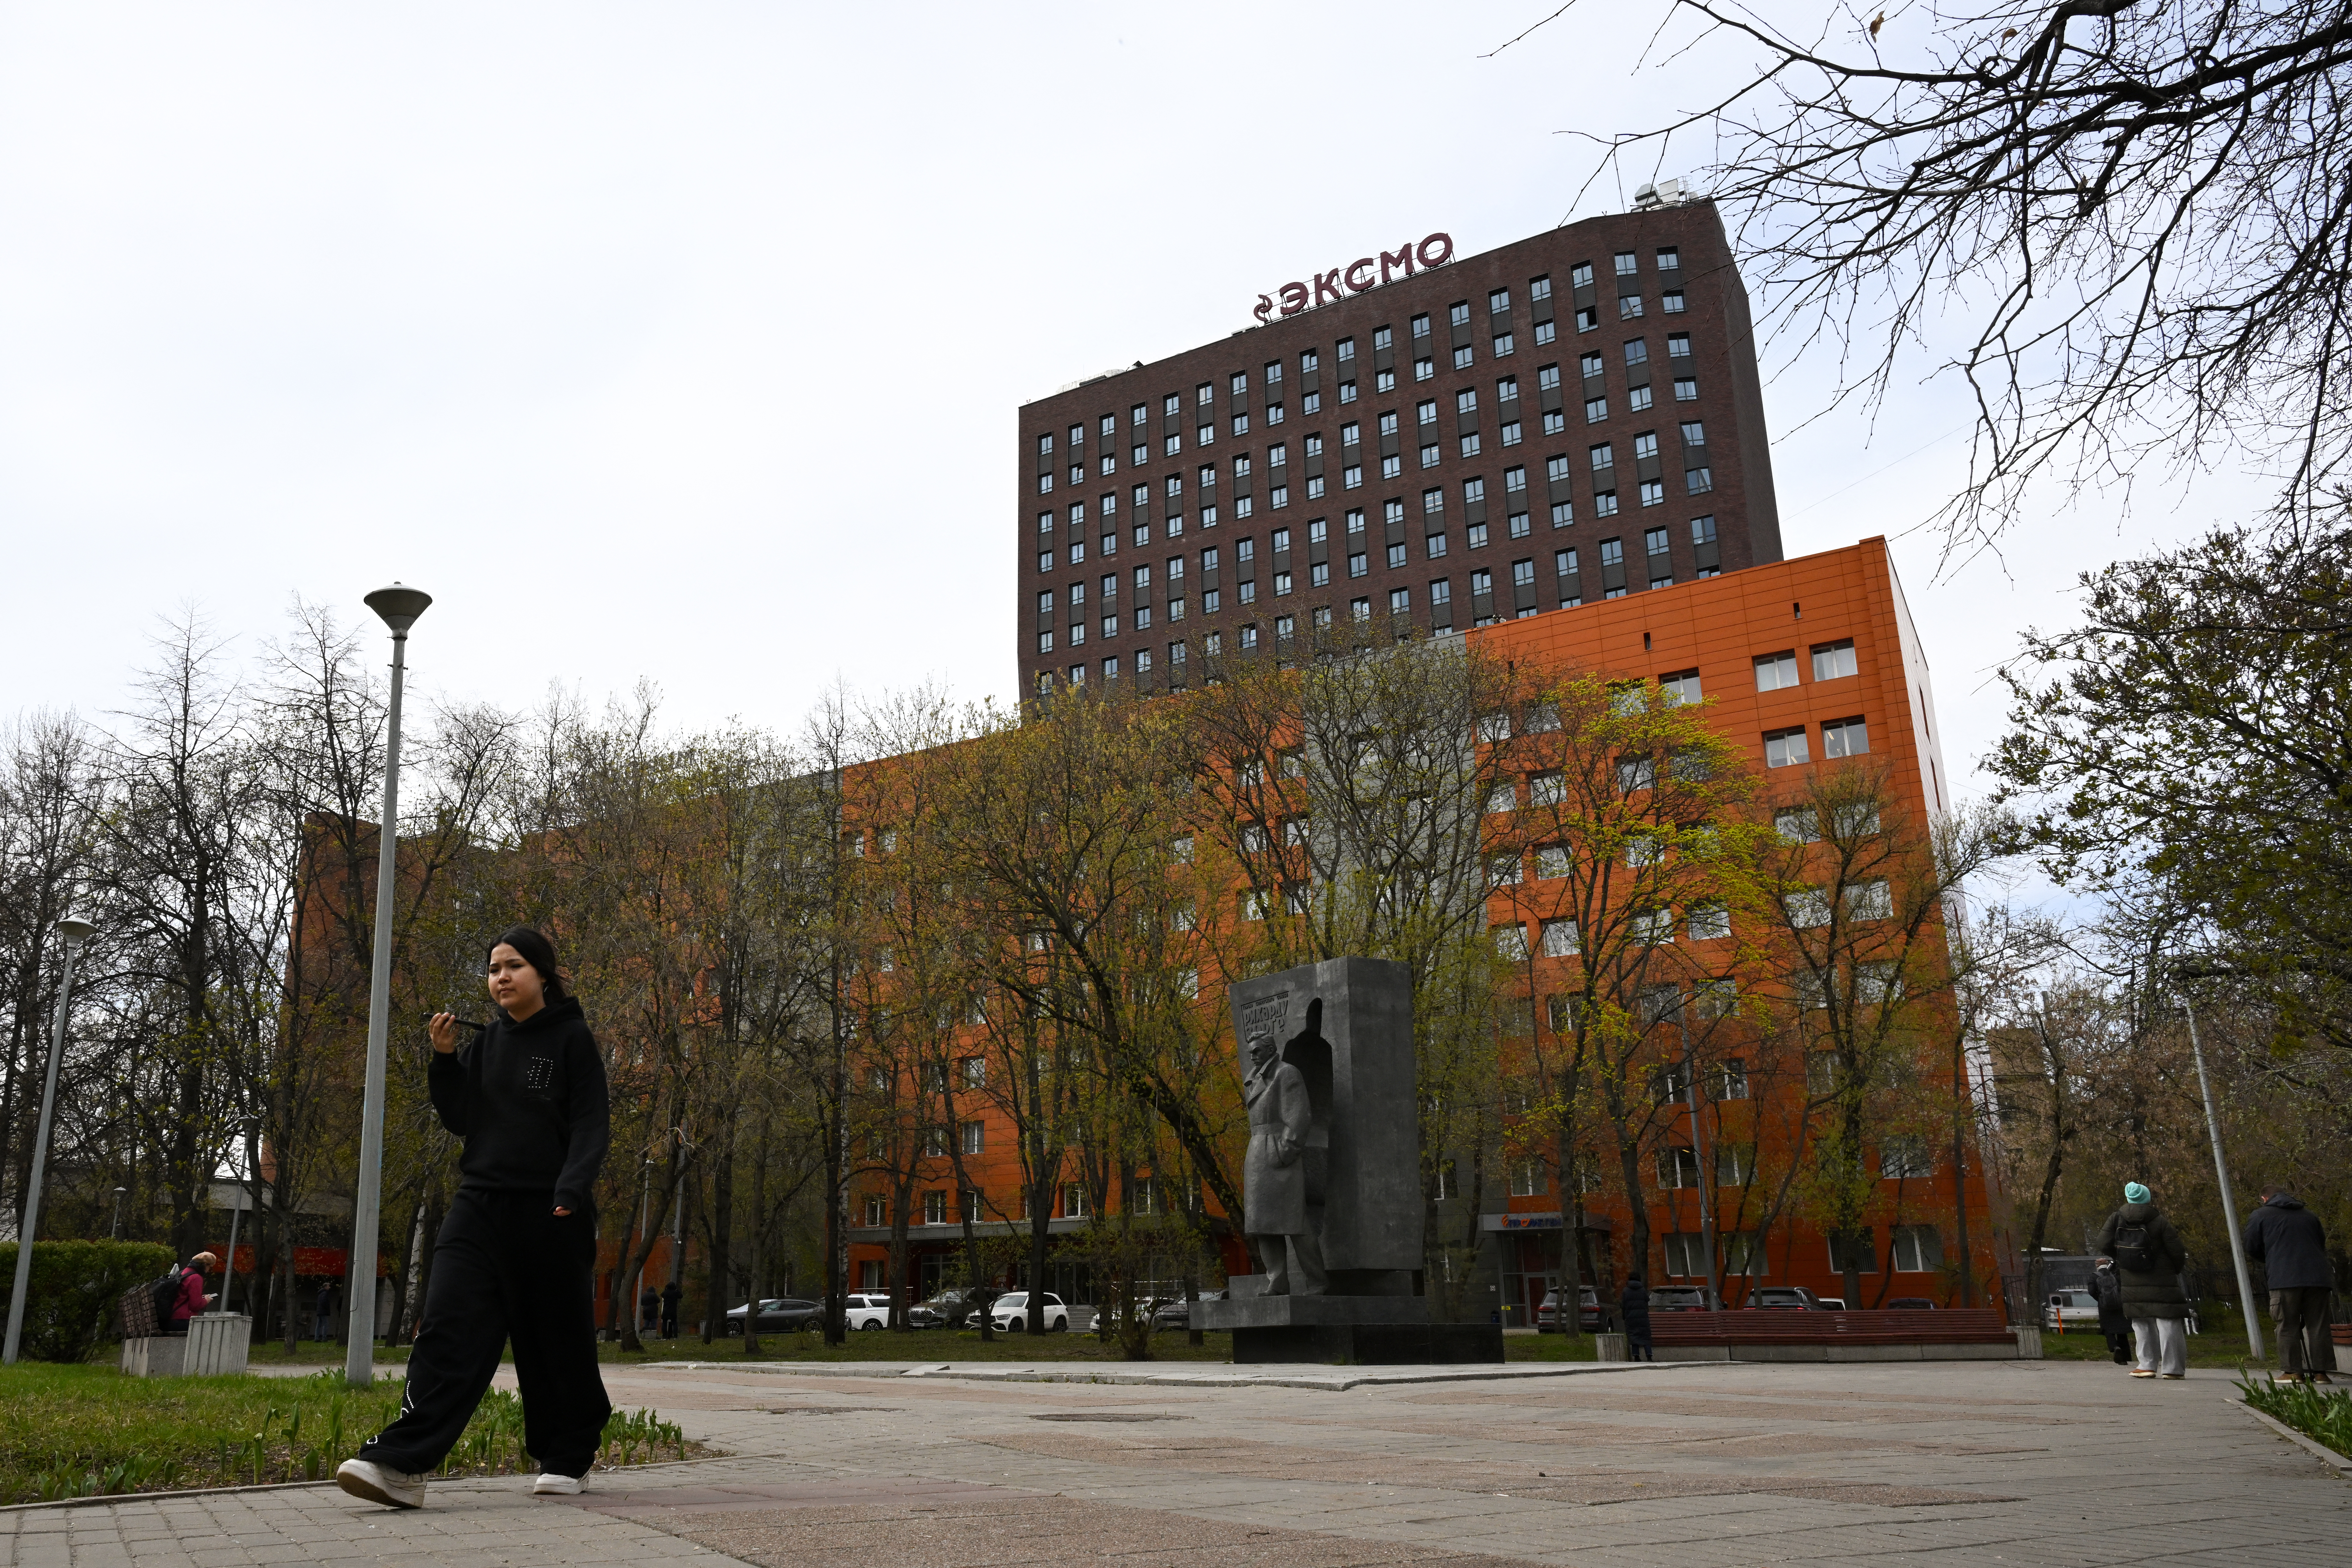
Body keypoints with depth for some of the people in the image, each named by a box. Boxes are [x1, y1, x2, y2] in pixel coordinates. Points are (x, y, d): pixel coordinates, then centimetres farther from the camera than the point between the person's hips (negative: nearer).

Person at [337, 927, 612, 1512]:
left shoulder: (571, 1038, -2)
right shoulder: (486, 1044, 14)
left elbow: (592, 1123, -7)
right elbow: (459, 1120, 13)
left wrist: (572, 1187, -22)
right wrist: (444, 1059, -1)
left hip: (551, 1211, -4)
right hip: (481, 1203, 4)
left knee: (558, 1337, 5)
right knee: (449, 1328, -9)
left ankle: (568, 1459, 19)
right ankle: (402, 1464, -15)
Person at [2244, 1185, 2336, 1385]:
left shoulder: (2261, 1215, 9)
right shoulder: (2309, 1216, 22)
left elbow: (2252, 1249, 7)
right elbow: (2322, 1246, 27)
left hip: (2285, 1279, -4)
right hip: (2317, 1277, 4)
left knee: (2288, 1327, -1)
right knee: (2317, 1326, 6)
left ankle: (2293, 1371, -4)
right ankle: (2320, 1371, 4)